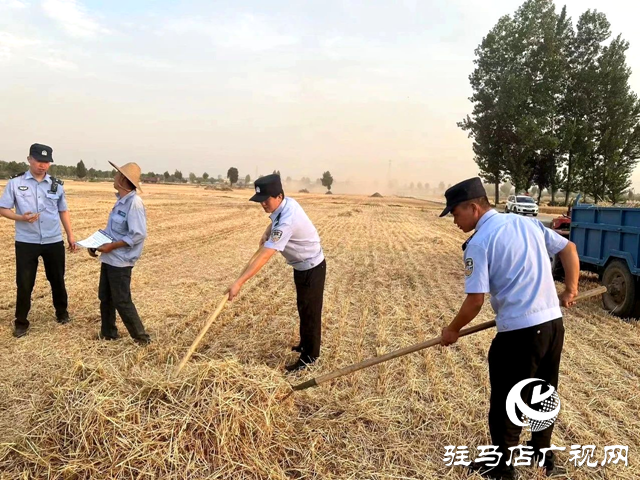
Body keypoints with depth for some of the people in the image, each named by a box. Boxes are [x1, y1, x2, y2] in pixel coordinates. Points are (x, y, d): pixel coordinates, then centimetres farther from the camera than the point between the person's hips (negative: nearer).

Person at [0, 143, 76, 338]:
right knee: (24, 283, 6)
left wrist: (70, 235, 8)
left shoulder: (57, 184, 3)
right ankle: (21, 322, 20)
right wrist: (22, 218, -21)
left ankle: (62, 313, 33)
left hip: (54, 241, 2)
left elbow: (63, 211, 11)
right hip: (26, 242, -2)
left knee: (57, 280, 14)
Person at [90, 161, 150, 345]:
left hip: (120, 261, -9)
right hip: (109, 258, 10)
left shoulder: (134, 203, -21)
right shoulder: (121, 201, 9)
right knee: (105, 297, 19)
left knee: (122, 301, -1)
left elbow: (138, 235, -27)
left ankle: (141, 338, 11)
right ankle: (108, 333, 34)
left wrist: (111, 246, -22)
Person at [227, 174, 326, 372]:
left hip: (312, 268, -10)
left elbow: (264, 257, -41)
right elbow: (275, 220, 19)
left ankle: (310, 356, 19)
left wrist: (239, 282, -43)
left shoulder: (287, 221, -36)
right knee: (303, 308, 23)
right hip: (301, 266, 10)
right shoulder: (287, 203, -9)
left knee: (310, 311, 4)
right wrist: (267, 233, 0)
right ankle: (305, 344, 41)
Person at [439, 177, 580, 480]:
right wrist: (570, 290, 17)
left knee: (506, 402, 10)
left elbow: (475, 300, -15)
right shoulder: (528, 223, 9)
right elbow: (568, 249, 15)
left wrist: (453, 330, 0)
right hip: (554, 323, 8)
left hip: (519, 332, -8)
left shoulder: (479, 243, -13)